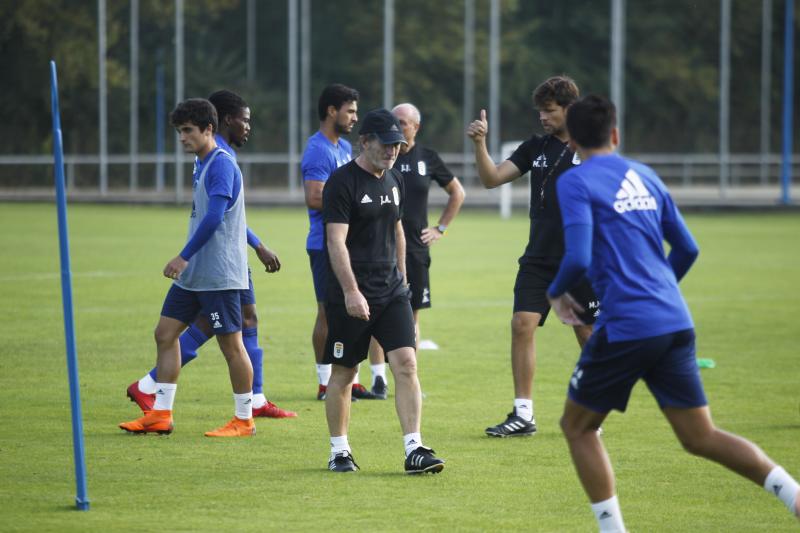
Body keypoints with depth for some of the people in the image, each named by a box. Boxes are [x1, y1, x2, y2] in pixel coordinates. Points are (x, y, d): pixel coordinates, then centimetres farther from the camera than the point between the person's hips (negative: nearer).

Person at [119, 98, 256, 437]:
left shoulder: (221, 165, -15)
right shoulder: (202, 165, 15)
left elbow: (214, 217, -24)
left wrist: (184, 257, -24)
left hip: (219, 275, -10)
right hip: (193, 275, 10)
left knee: (231, 343, -3)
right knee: (165, 333, 8)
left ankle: (244, 421, 6)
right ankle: (160, 415, 12)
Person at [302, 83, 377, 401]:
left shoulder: (345, 148, 16)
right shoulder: (318, 151, -15)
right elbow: (315, 198, -24)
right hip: (326, 244, -9)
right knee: (328, 312, -3)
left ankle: (350, 380, 18)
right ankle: (325, 383, 3)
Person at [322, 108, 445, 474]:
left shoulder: (394, 180, 12)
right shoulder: (343, 181, -11)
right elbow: (336, 241, -17)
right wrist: (351, 291, -24)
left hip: (391, 292, 6)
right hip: (350, 297, -6)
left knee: (406, 364, -8)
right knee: (343, 373, 5)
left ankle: (414, 450, -11)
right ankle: (339, 452, 18)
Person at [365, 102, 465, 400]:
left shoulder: (427, 159, 5)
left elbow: (457, 193, 18)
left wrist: (441, 228, 11)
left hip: (416, 249, 2)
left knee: (412, 314, 5)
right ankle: (378, 378, 3)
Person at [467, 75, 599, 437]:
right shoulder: (536, 147, 9)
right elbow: (491, 179, 7)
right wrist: (480, 143, -8)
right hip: (538, 258, 4)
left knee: (588, 335, 2)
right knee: (522, 325, -7)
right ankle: (523, 415, -3)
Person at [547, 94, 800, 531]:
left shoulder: (574, 183, -3)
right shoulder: (645, 177, 16)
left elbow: (578, 258, -15)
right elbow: (687, 249, 19)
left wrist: (556, 293, 6)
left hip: (625, 326, -6)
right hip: (676, 323, 6)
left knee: (577, 427, 13)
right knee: (701, 438, 7)